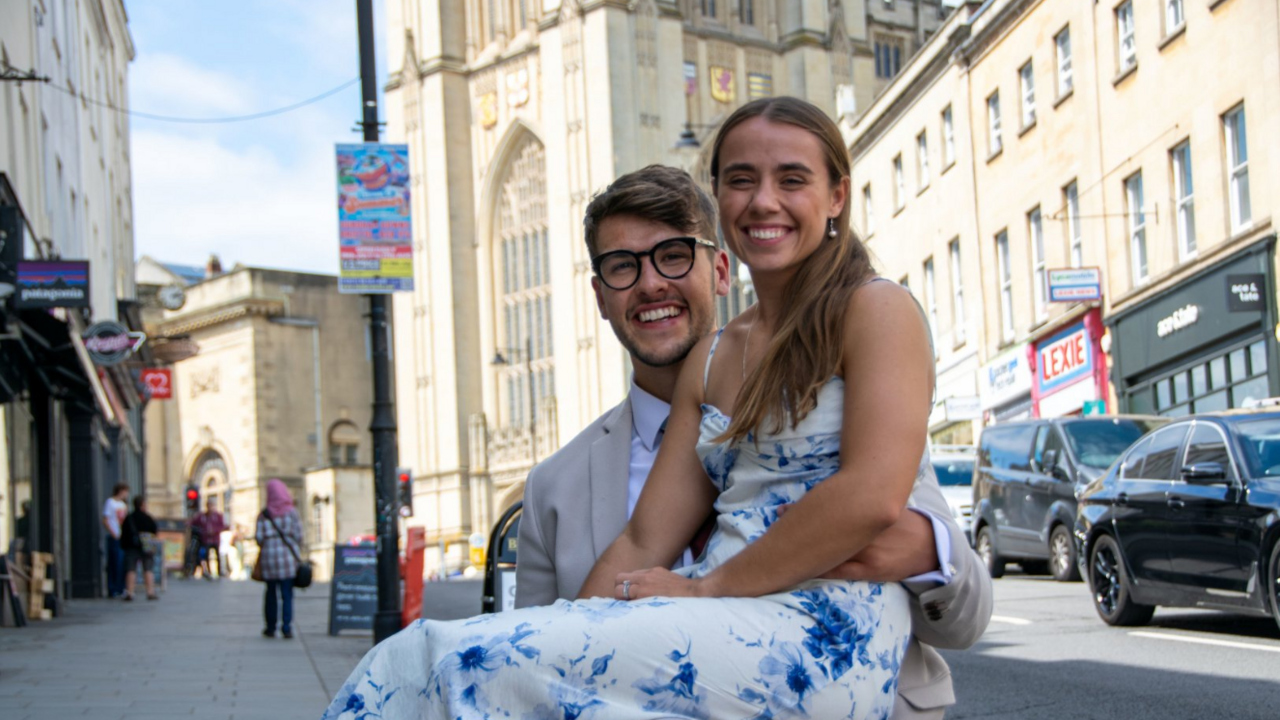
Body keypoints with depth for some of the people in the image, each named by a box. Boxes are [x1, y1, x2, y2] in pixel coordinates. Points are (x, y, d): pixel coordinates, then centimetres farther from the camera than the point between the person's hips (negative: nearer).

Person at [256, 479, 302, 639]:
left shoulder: (264, 515, -1)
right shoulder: (291, 512, -2)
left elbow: (259, 537, -3)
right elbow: (298, 536, -3)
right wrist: (298, 553, 10)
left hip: (269, 556, 1)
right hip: (288, 558, -1)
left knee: (271, 593, 13)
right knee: (287, 594, 1)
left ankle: (270, 627, 17)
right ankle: (286, 628, -6)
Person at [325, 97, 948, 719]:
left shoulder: (874, 309, 1)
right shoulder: (711, 358, 21)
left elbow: (871, 497, -15)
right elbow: (645, 543, 13)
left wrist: (705, 586, -8)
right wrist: (563, 643, -1)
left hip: (824, 639, -6)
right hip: (728, 631, 6)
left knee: (482, 663, -23)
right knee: (409, 663, -13)